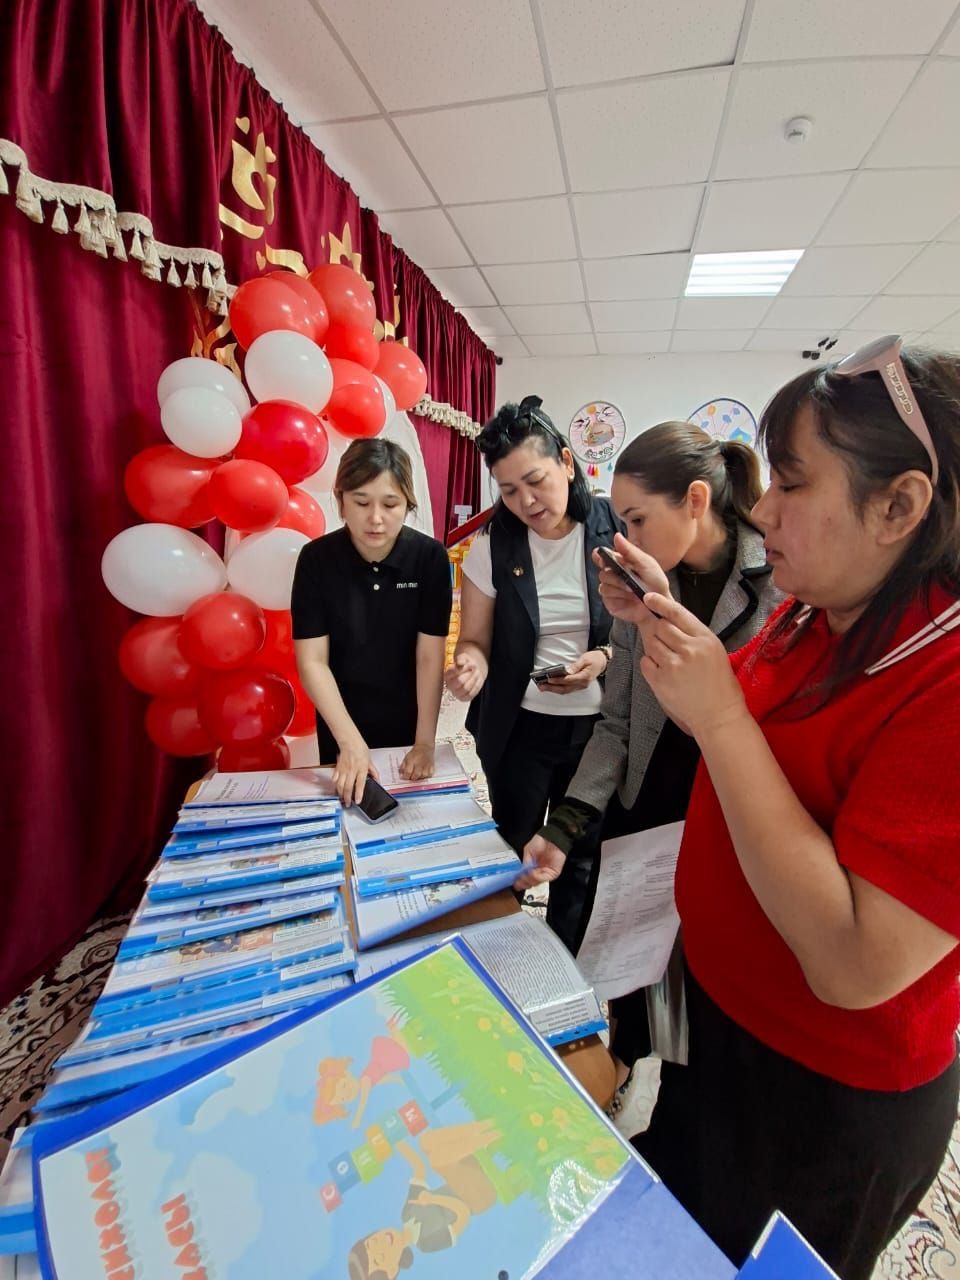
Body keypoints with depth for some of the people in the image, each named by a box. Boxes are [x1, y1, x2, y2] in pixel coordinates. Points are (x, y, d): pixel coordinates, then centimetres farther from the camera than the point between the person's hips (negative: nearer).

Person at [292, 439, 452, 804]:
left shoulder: (430, 557, -17)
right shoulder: (316, 559, -17)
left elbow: (430, 657, -16)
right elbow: (312, 662, -17)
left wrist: (425, 741, -19)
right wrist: (351, 741, -24)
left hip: (409, 717, 0)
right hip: (341, 720, 0)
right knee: (348, 801, 21)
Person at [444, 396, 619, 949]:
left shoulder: (615, 529, -9)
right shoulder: (493, 545, -7)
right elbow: (475, 639, -1)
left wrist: (604, 658, -19)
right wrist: (471, 666, -24)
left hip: (596, 724, 0)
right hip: (519, 726, 0)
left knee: (581, 857, 17)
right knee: (512, 852, 17)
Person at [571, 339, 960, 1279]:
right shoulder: (809, 617, -6)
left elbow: (858, 968, -33)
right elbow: (739, 744, 7)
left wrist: (717, 714, -36)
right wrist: (665, 625, -8)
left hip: (829, 1096, -6)